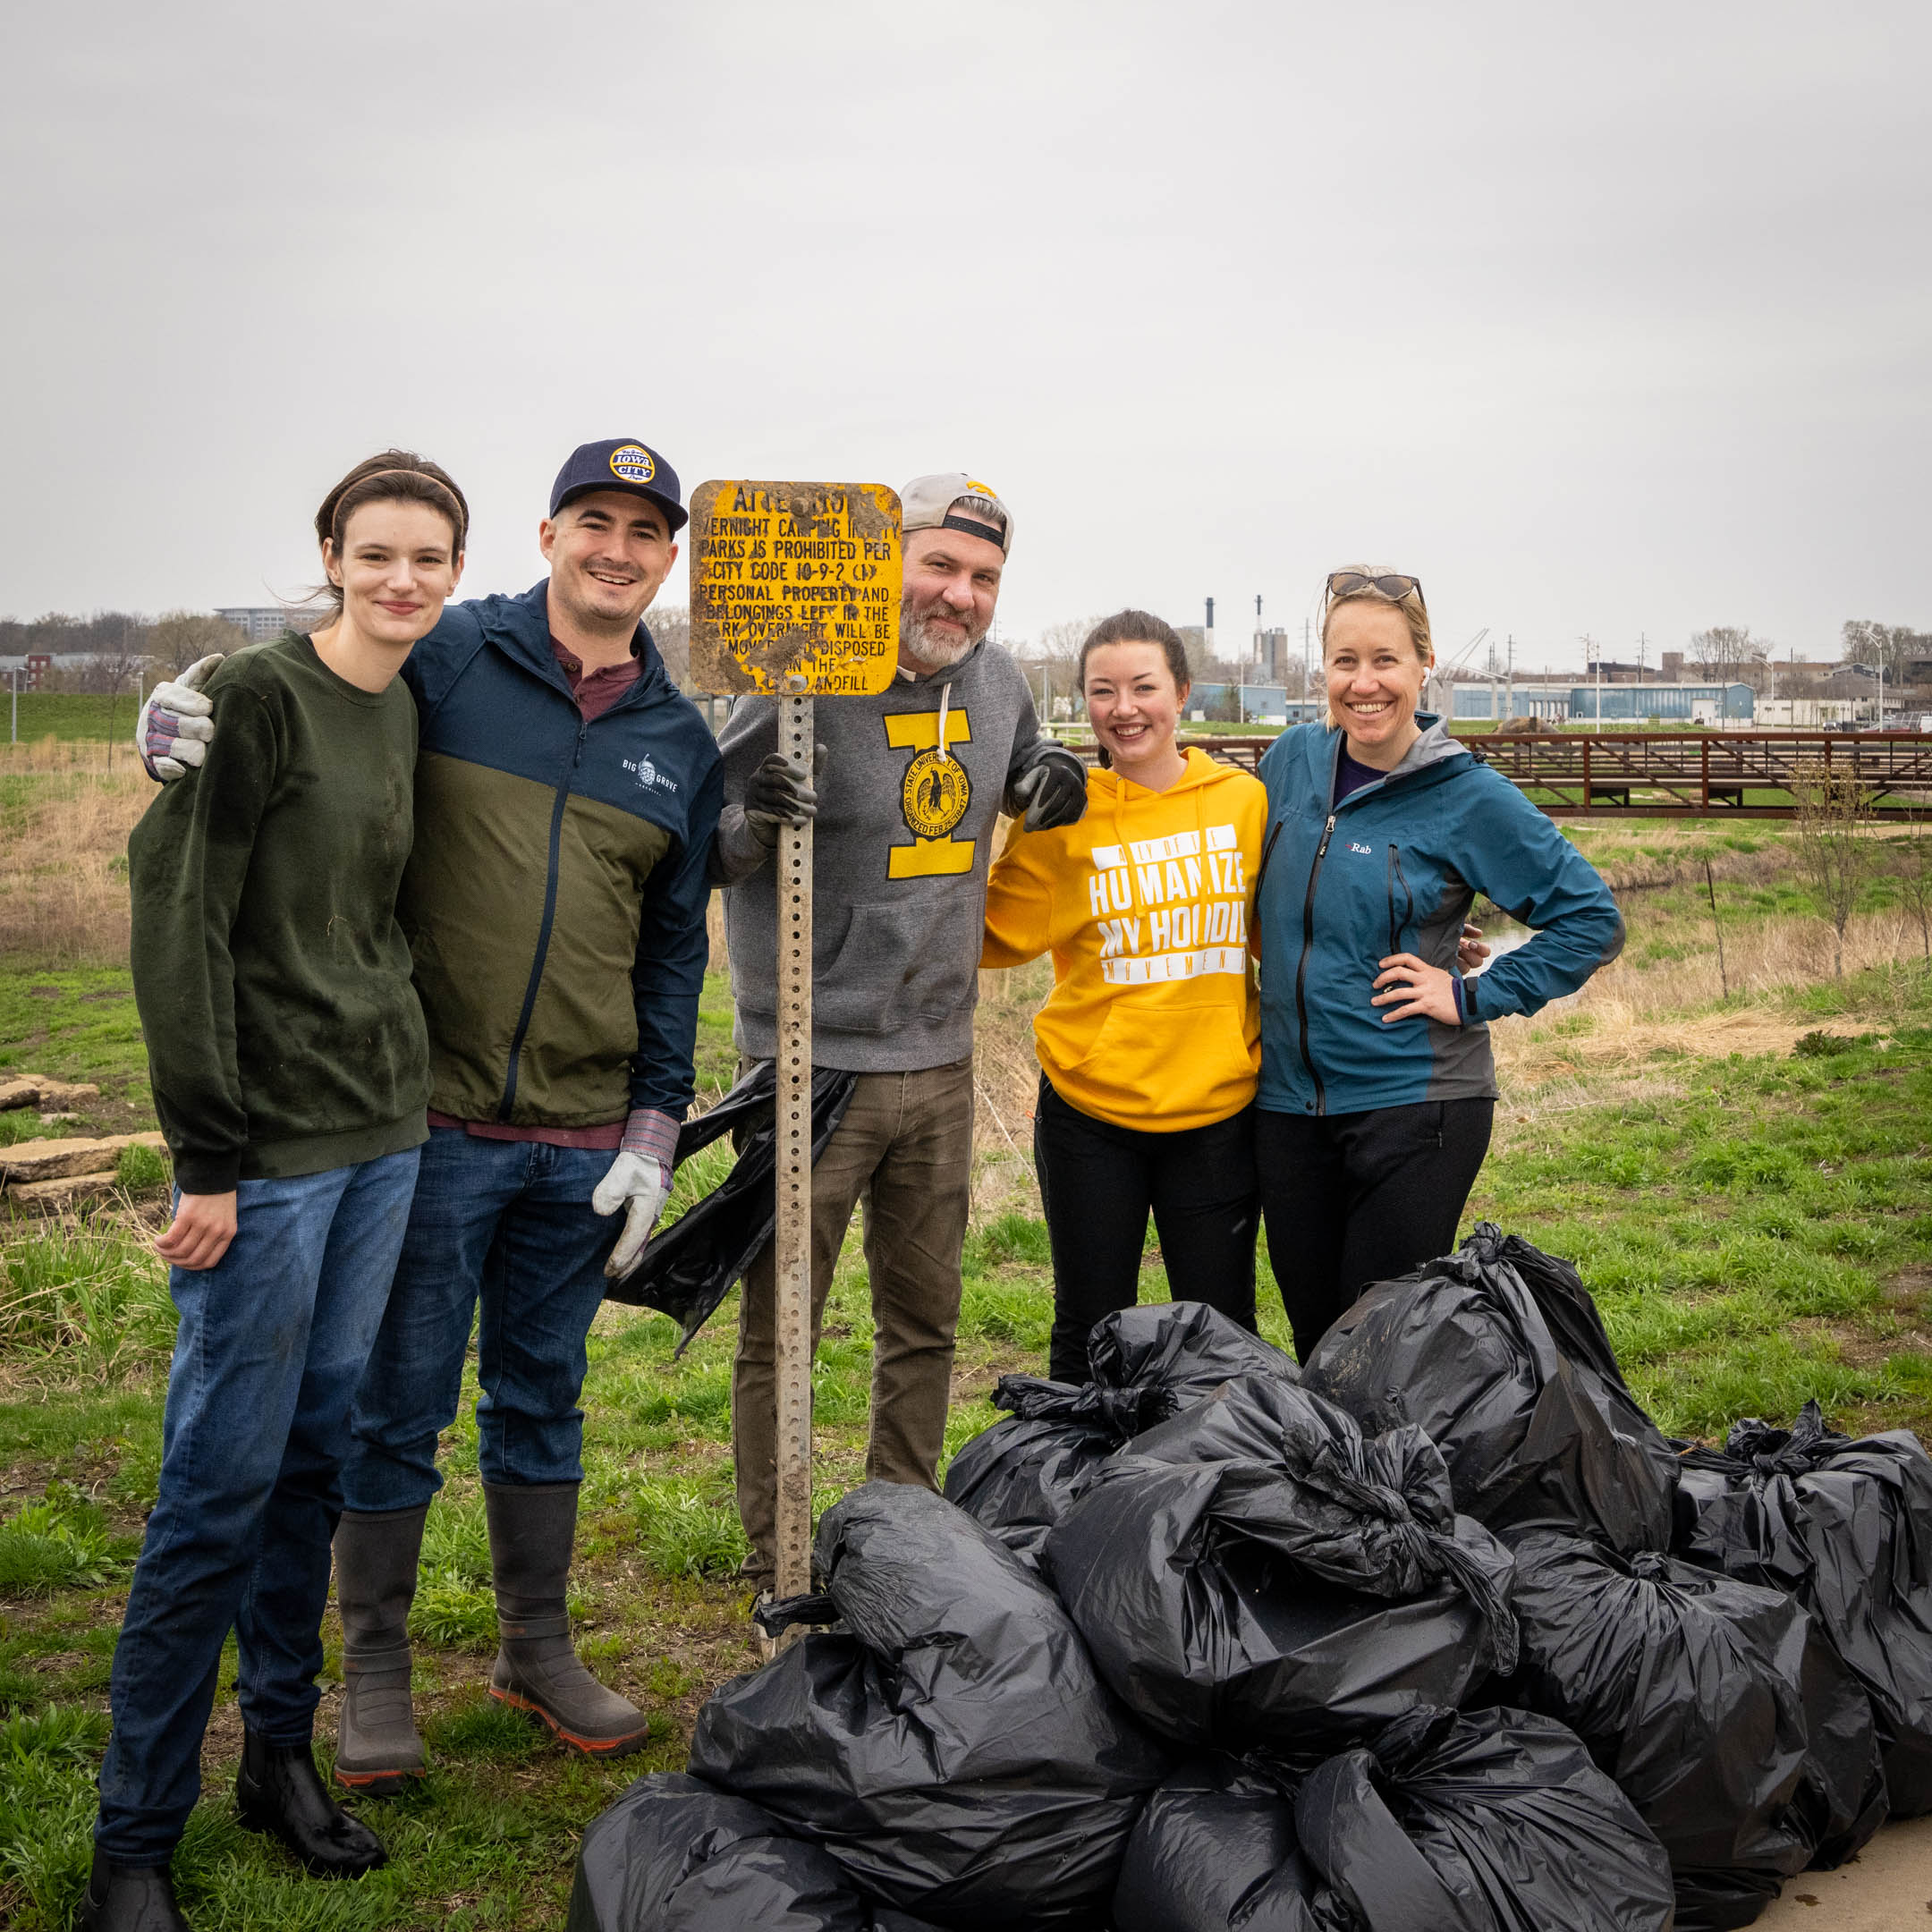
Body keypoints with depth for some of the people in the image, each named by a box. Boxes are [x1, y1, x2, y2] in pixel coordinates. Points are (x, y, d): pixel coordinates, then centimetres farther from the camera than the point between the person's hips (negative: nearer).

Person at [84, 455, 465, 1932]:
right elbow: (181, 922, -15)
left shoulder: (409, 712, 12)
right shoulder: (258, 697, -11)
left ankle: (282, 1756, 27)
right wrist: (210, 1158, -16)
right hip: (272, 1145, -7)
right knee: (223, 1481, -2)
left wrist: (406, 1072, 12)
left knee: (319, 1452, 14)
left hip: (385, 1129, 7)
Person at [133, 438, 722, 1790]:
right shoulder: (441, 660, -4)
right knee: (398, 1403, 6)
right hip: (429, 1119, -3)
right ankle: (375, 1675, 23)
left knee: (543, 1396, 16)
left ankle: (538, 1647, 33)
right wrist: (185, 717, -22)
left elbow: (673, 952, 12)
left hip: (583, 1143, 4)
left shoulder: (682, 742, 9)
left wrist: (655, 1132, 6)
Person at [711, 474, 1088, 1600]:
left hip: (941, 1061, 6)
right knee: (781, 1326, 4)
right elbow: (700, 851, -12)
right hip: (813, 1063, -6)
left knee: (927, 1318, 17)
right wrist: (750, 823, -34)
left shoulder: (997, 682, 4)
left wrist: (1053, 782, 1)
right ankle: (778, 1569, 19)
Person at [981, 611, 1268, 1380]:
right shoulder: (1061, 813, -4)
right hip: (1090, 1113, -1)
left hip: (1217, 1108, 1)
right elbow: (995, 937, -3)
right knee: (1091, 1335, 11)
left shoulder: (1244, 799, 2)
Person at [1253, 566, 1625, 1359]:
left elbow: (1592, 918, -5)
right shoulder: (1290, 760, 4)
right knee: (1314, 1341, 13)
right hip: (1287, 1101, 5)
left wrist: (1473, 996, -10)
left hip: (1414, 1106, -5)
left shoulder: (1469, 797, -9)